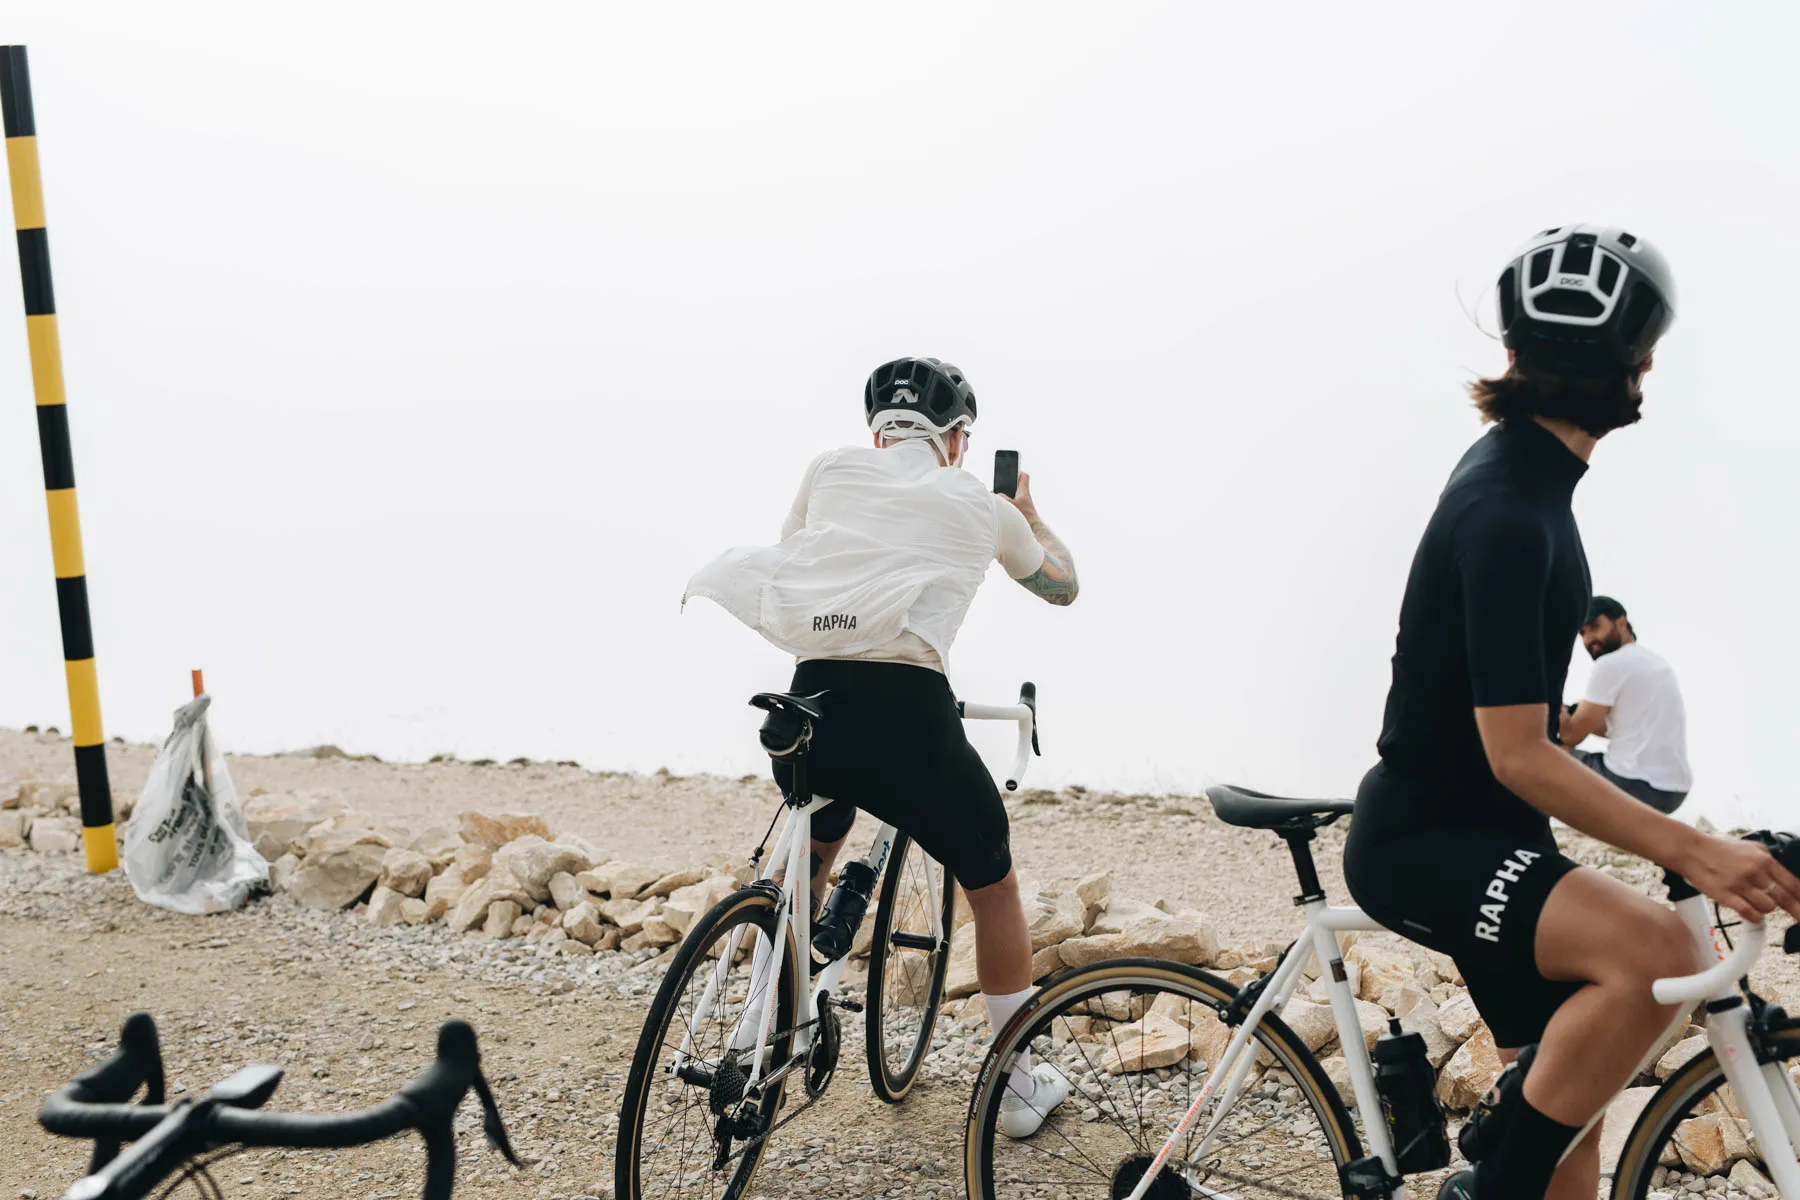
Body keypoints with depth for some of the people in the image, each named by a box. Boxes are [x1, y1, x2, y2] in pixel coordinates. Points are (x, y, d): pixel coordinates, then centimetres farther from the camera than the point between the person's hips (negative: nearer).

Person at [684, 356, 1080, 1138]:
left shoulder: (832, 468, 19)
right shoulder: (982, 507, 18)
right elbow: (1063, 585, 35)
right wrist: (1028, 512, 52)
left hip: (812, 698, 3)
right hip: (908, 709, -2)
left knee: (809, 853, 33)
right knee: (992, 886, 20)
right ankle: (1021, 1088, 27)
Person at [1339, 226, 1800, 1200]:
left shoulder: (1521, 461, 3)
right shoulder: (1509, 516, -26)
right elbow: (1519, 756, -28)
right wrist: (1690, 851, -29)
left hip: (1485, 834, 10)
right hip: (1421, 844, -10)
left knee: (1566, 1105, 12)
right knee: (1655, 952, -33)